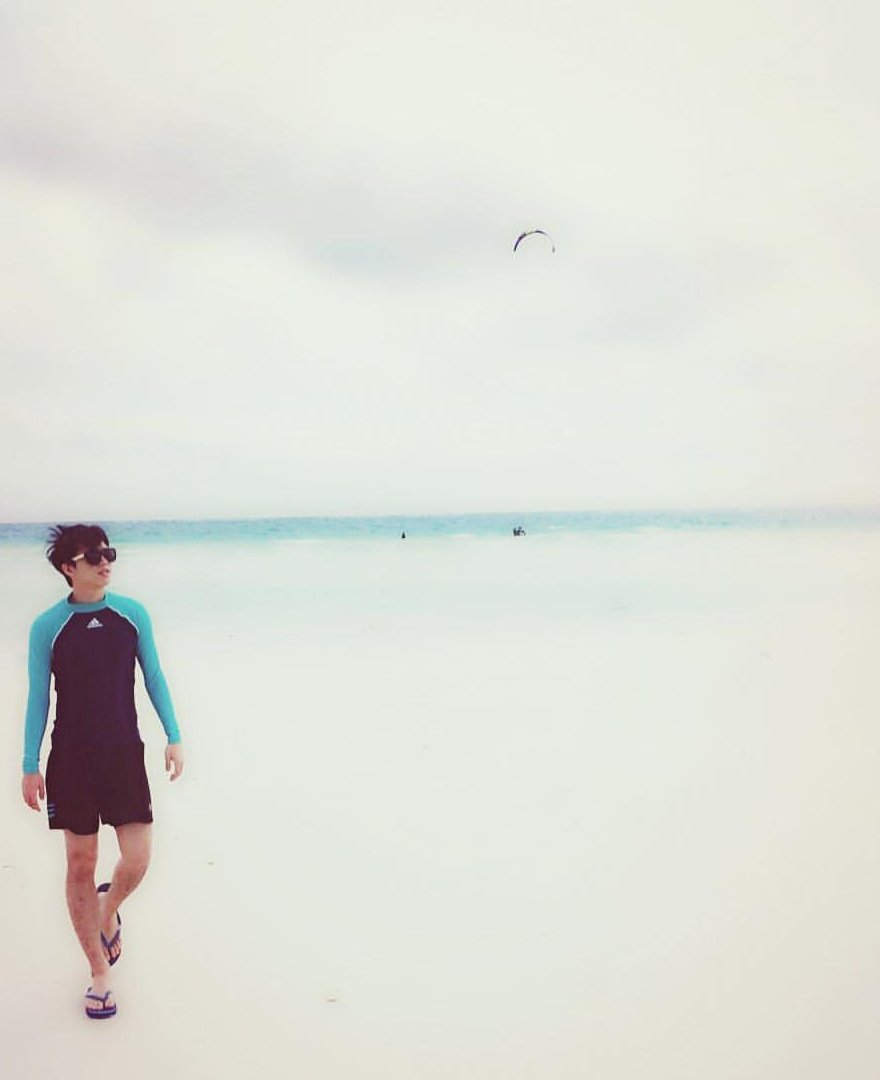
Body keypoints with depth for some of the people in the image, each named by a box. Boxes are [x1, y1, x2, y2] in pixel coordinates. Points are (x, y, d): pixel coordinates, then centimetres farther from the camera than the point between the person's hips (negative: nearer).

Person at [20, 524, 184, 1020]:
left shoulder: (133, 614, 0)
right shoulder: (48, 627, -4)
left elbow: (154, 678, 6)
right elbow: (38, 697, 0)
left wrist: (174, 738, 1)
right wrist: (31, 766, -2)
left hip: (125, 754, 1)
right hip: (72, 757, -1)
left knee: (137, 861, -3)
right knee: (81, 866, 5)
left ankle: (109, 911, 32)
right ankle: (100, 973, 21)